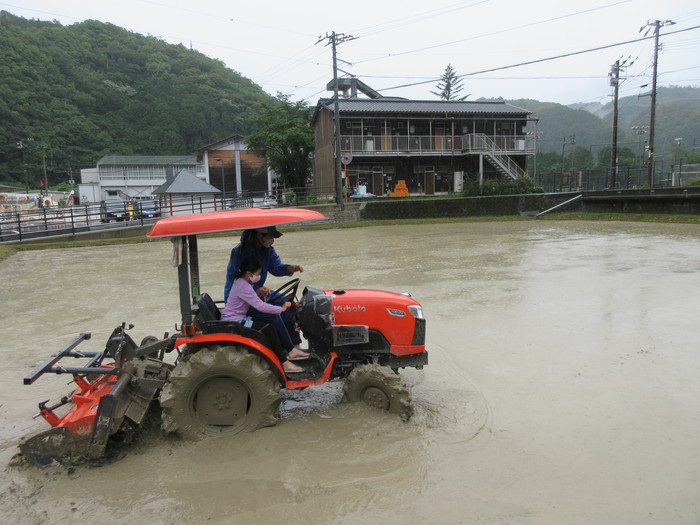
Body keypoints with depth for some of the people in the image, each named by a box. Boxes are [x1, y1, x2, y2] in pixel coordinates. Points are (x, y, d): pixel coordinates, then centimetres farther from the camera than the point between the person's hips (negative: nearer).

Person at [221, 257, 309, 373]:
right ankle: (284, 363, -18)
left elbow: (252, 299, 19)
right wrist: (281, 308, -16)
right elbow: (260, 306, -25)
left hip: (239, 318, 10)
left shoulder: (241, 281, 8)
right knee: (269, 329, -20)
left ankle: (291, 350, 5)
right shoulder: (243, 287, -23)